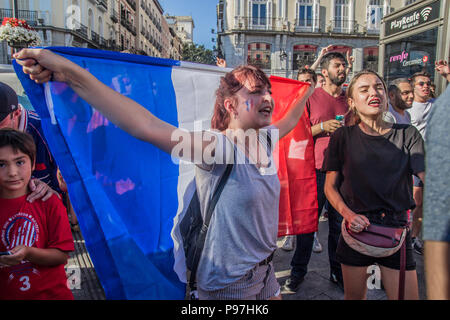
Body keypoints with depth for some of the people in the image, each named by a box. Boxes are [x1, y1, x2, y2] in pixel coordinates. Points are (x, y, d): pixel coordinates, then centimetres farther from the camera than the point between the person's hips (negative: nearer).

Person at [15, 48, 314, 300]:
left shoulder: (266, 139, -2)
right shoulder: (219, 147, -24)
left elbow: (288, 121, 21)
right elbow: (150, 127, -37)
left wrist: (308, 89, 34)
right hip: (230, 282, -7)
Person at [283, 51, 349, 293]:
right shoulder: (310, 97, 2)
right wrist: (322, 127, -13)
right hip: (316, 169, -3)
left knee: (339, 224, 10)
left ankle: (337, 272, 27)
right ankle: (298, 271, 20)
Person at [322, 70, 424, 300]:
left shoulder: (407, 135, 0)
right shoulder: (343, 137, -3)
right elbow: (330, 187, -1)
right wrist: (348, 214, -16)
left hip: (396, 230, 1)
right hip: (356, 229, 0)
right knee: (354, 296, 15)